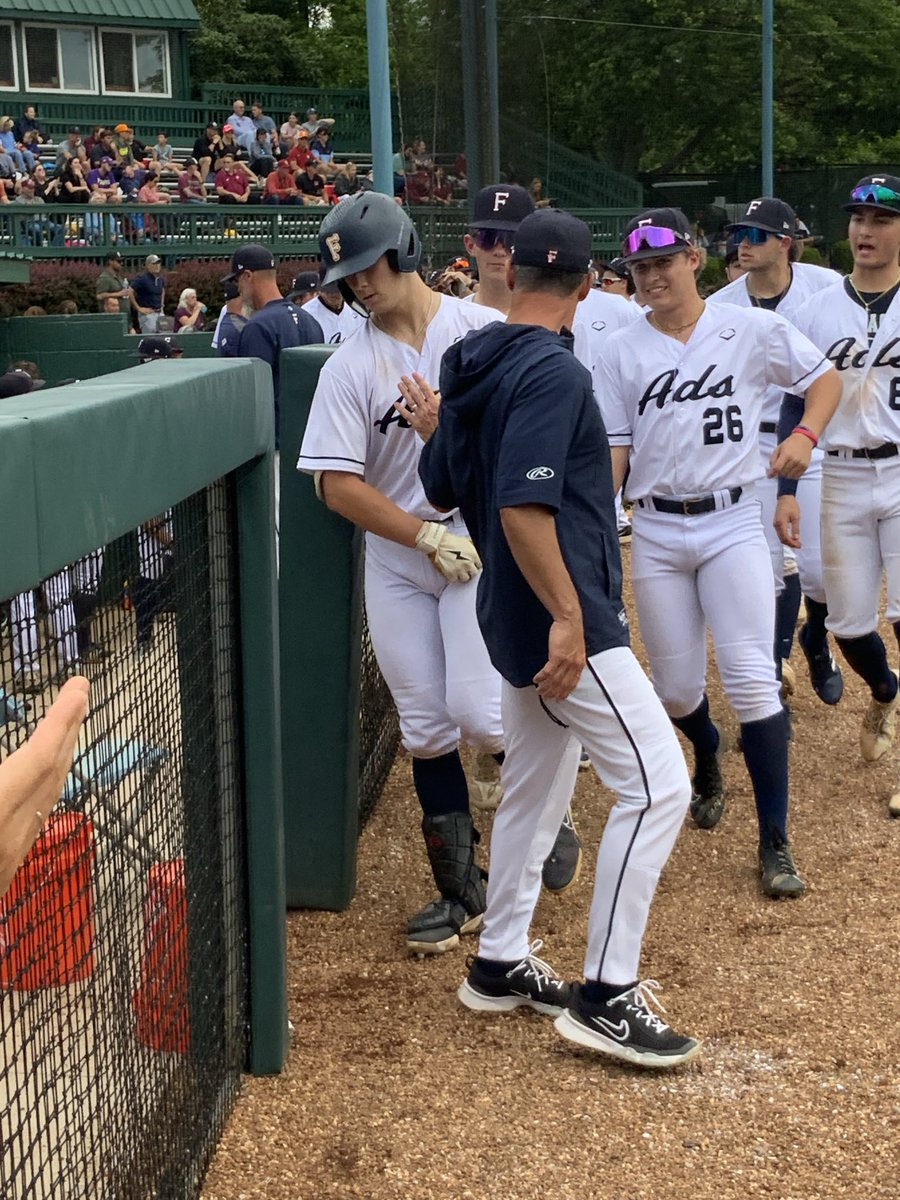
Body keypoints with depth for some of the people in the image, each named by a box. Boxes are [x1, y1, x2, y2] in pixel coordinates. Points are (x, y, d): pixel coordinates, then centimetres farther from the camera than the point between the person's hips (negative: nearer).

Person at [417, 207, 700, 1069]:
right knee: (656, 783, -6)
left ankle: (499, 967, 30)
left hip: (515, 618, 10)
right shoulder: (553, 372, -17)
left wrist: (432, 431, 34)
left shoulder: (468, 367, 9)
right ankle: (605, 996, -3)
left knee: (534, 788, 19)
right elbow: (523, 505, -26)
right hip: (561, 620, -10)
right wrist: (567, 617, -24)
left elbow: (441, 489, 17)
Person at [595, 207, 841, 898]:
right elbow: (614, 449, 3)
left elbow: (825, 378, 11)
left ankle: (775, 843, -1)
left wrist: (804, 436, -7)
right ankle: (708, 754, 45)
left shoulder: (753, 330, 0)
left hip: (732, 524, -2)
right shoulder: (622, 351, 5)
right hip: (656, 534, 2)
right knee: (676, 688, 8)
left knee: (752, 681, -11)